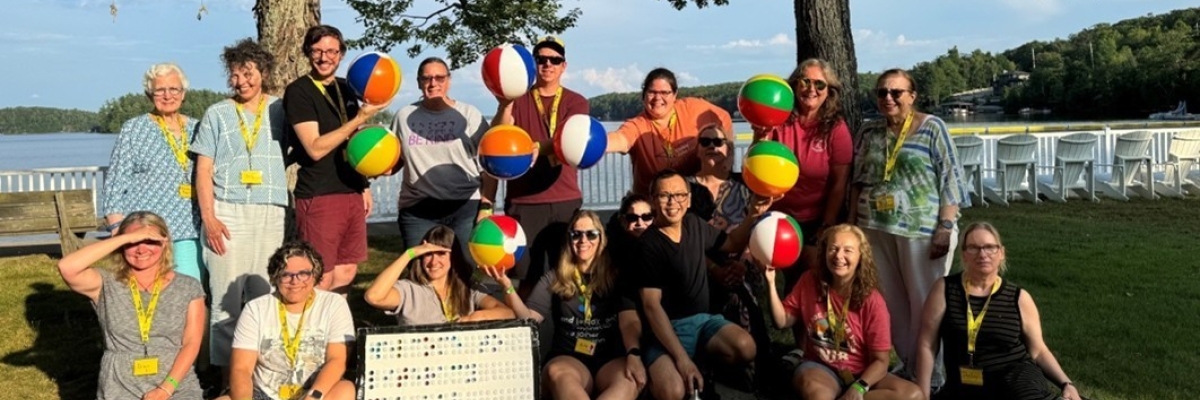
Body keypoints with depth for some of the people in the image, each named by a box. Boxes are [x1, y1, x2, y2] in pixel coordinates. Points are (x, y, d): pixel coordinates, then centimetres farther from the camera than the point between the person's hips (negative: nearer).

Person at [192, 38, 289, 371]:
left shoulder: (280, 110, 11)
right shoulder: (217, 114, 9)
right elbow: (203, 170, 4)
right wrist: (208, 217, -5)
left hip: (271, 214, 1)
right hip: (227, 212, -1)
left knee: (265, 295, 2)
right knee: (227, 295, -3)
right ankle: (225, 368, 3)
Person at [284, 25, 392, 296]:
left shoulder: (345, 89, 13)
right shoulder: (298, 91, -8)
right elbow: (315, 148, -17)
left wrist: (364, 185, 17)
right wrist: (360, 119, -19)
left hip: (352, 193, 7)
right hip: (318, 197, -7)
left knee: (346, 273, 10)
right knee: (321, 280, -4)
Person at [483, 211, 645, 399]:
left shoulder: (616, 276, 11)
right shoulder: (554, 278, 14)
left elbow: (629, 320, -4)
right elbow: (529, 319, 4)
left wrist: (634, 354, -25)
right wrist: (507, 287, -15)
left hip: (611, 359, 0)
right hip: (568, 359, 1)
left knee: (631, 379, -37)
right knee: (557, 372, -37)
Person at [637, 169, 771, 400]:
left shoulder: (694, 224, 6)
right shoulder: (648, 245, -14)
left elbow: (732, 244, 23)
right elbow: (651, 306, -18)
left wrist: (752, 216, 2)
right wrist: (682, 359, -25)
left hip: (702, 319, 6)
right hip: (667, 329, -6)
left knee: (745, 348, -26)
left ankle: (701, 373, 1)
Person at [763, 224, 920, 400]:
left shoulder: (872, 301, -10)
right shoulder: (810, 282, -1)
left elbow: (880, 360, -10)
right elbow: (782, 321, 2)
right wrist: (771, 283, -11)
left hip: (861, 374, 2)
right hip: (820, 368, -1)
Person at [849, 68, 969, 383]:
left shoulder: (931, 128, -4)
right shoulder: (869, 132, 9)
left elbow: (950, 179, -7)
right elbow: (859, 181, 14)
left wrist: (946, 226, -14)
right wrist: (853, 223, 9)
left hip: (922, 230, -4)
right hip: (877, 230, 5)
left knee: (925, 304, 2)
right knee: (890, 302, 10)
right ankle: (907, 367, 23)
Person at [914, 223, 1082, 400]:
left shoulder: (1019, 298, 2)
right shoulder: (945, 289, -1)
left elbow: (1038, 351, 10)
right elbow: (927, 345, -1)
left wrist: (1066, 384, -5)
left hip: (1015, 375, -3)